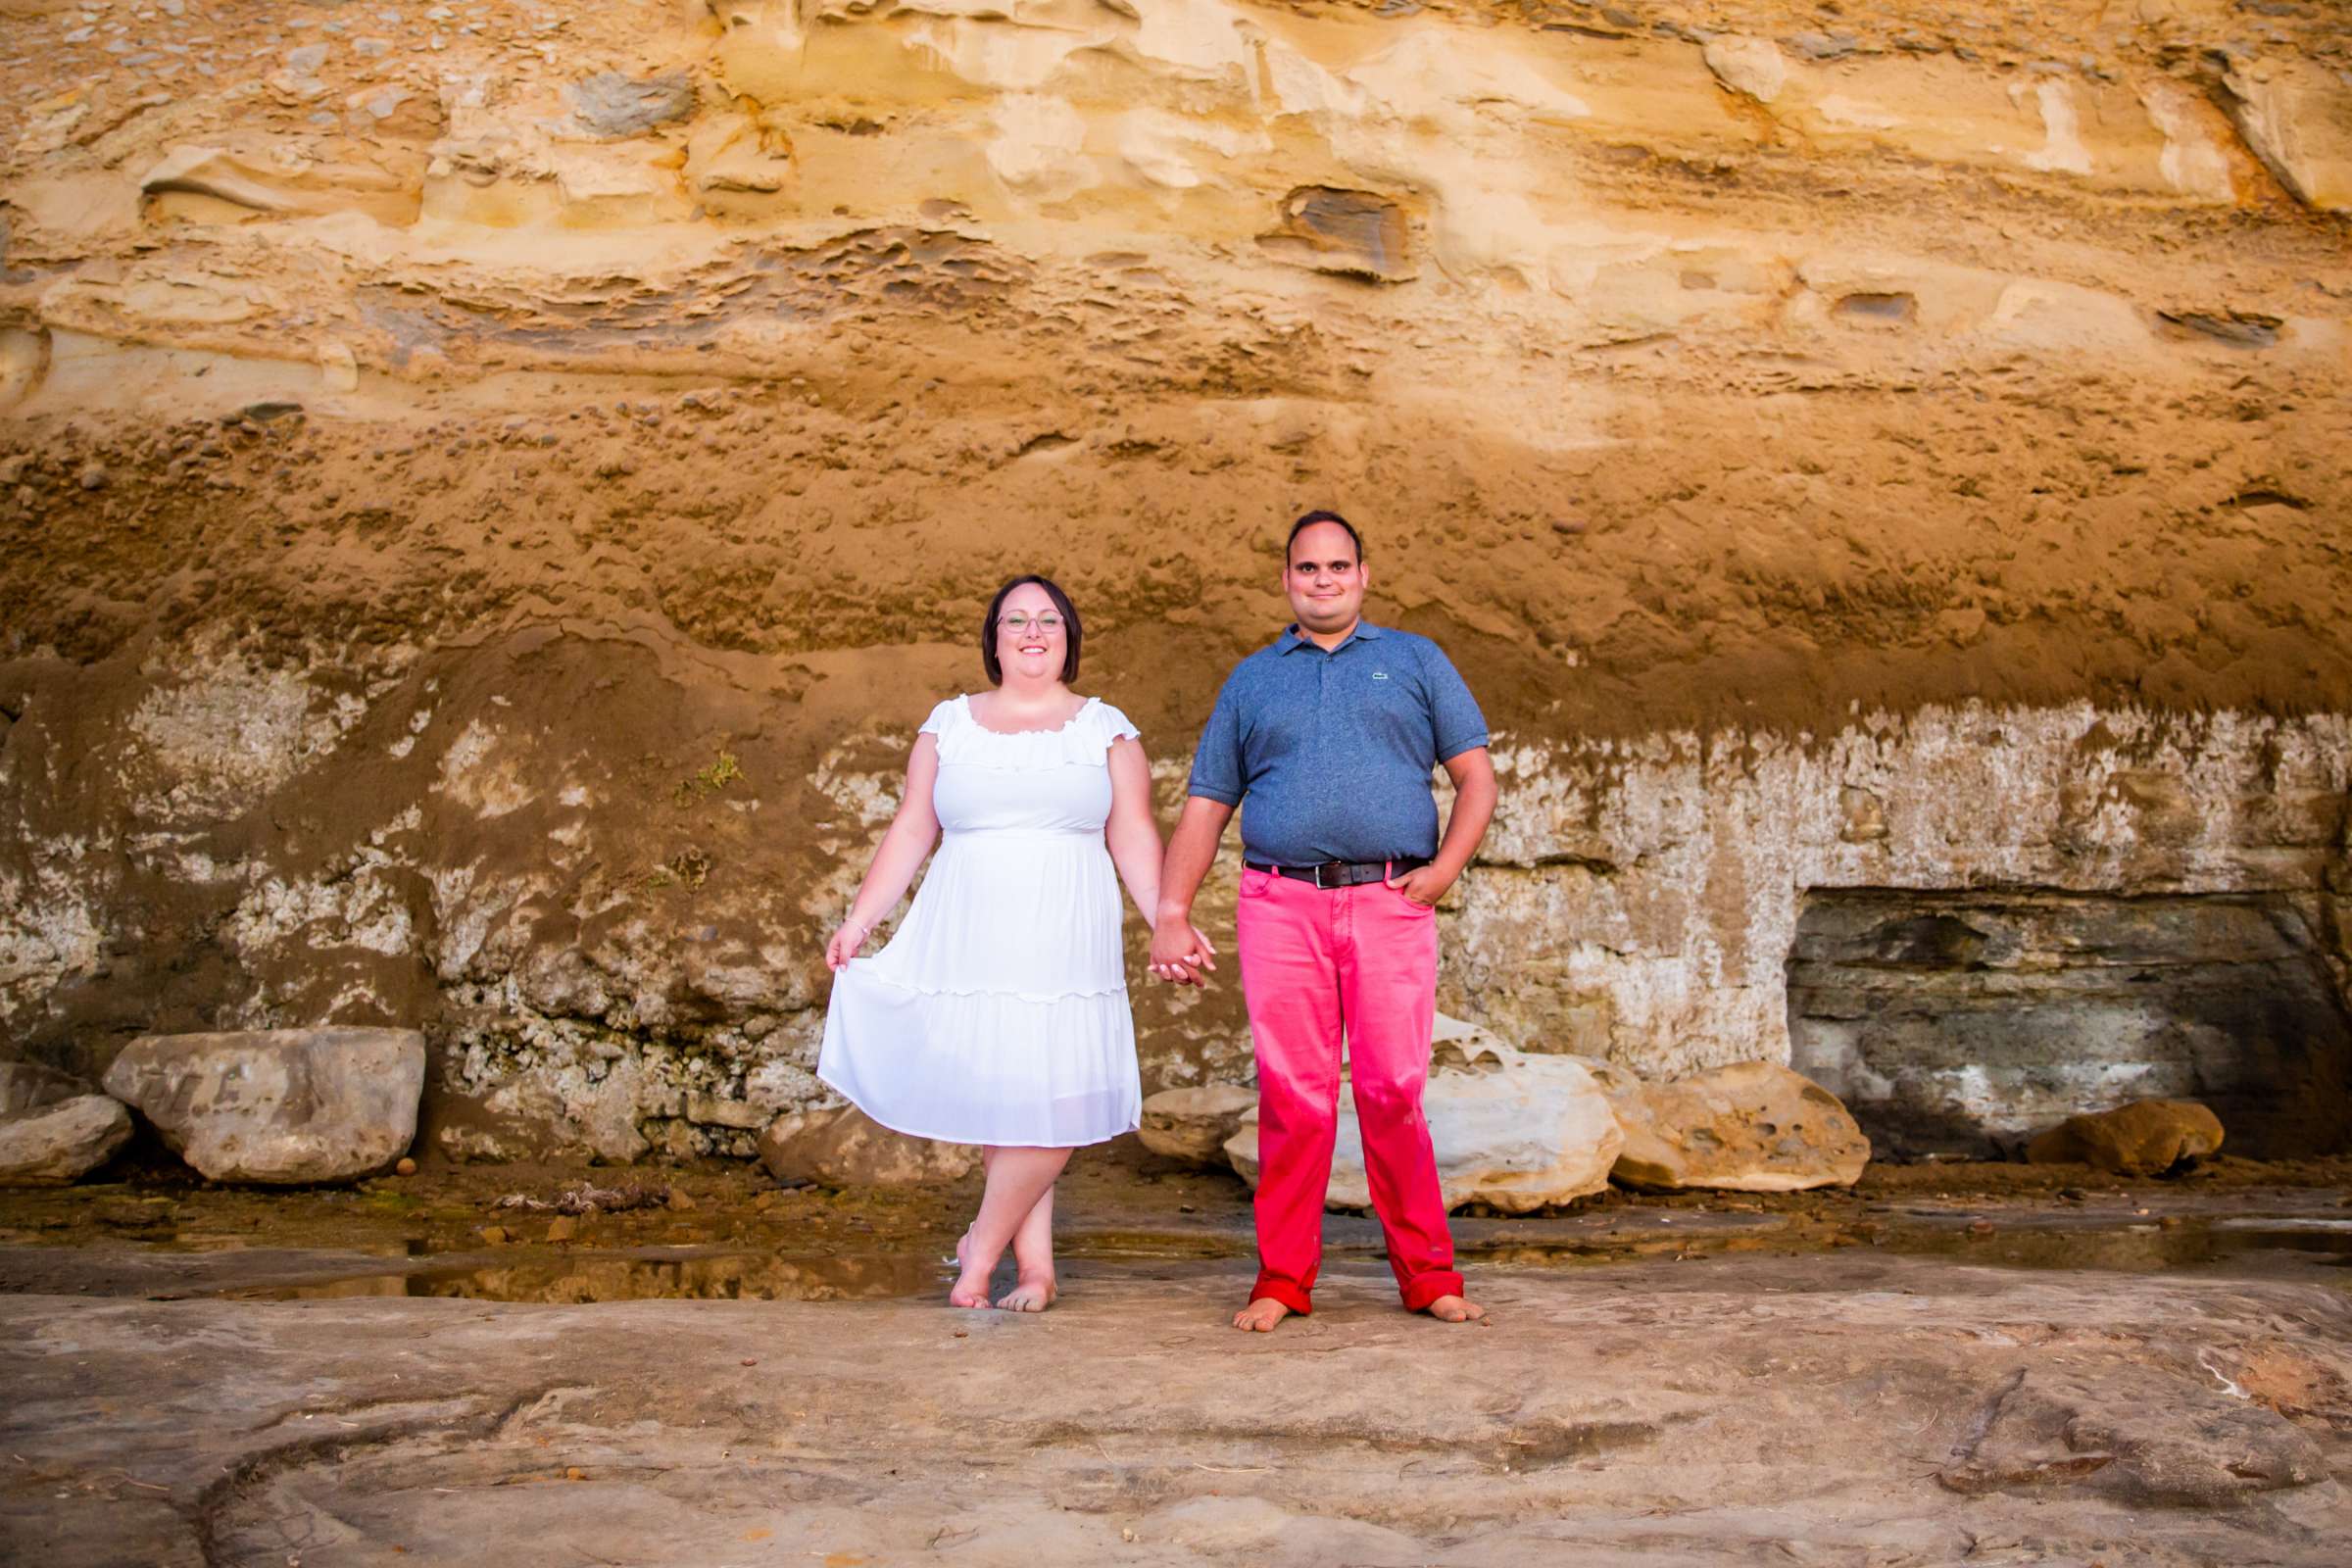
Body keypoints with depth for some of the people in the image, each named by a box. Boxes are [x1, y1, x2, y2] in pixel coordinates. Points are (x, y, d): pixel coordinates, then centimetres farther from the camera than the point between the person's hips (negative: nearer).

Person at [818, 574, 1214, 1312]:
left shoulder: (1105, 728, 9)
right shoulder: (949, 724, 12)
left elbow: (1133, 837, 5)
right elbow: (910, 832, 12)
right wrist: (856, 922, 5)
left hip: (1063, 947, -1)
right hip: (968, 946, 1)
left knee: (1047, 1106, -10)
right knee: (1001, 1105, 0)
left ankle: (982, 1249, 9)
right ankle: (1035, 1266, 11)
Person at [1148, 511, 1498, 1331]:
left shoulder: (1416, 661, 16)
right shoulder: (1251, 680, 19)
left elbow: (1477, 776, 12)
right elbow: (1204, 809, 16)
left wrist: (1447, 866, -4)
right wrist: (1171, 915, 6)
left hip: (1390, 904, -1)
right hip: (1280, 908, 1)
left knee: (1395, 1094, -4)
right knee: (1293, 1099, -1)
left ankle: (1428, 1274, 9)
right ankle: (1282, 1280, 9)